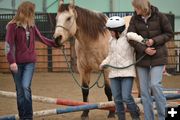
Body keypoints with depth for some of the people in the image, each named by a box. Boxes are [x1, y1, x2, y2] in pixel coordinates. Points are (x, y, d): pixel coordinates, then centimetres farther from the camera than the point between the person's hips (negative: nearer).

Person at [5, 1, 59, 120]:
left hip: (30, 62, 3)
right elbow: (8, 45, -13)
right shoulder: (13, 26, -9)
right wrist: (11, 61, -21)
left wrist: (56, 44, 19)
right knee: (20, 90, 6)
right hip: (17, 62, -2)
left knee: (26, 87, -12)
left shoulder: (32, 25, 6)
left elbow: (41, 38, 19)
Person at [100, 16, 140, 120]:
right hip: (114, 73, 6)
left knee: (126, 97, -13)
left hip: (127, 72, -6)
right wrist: (104, 63, 5)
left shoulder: (128, 37, -6)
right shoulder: (112, 40, 13)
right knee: (117, 99, 6)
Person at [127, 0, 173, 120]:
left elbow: (169, 34, -1)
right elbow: (131, 38, -5)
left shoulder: (160, 16, -7)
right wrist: (144, 49, -17)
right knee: (144, 90, 4)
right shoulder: (135, 19, 0)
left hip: (158, 57, -4)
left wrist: (154, 40, -16)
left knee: (155, 84, -15)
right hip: (142, 58, 4)